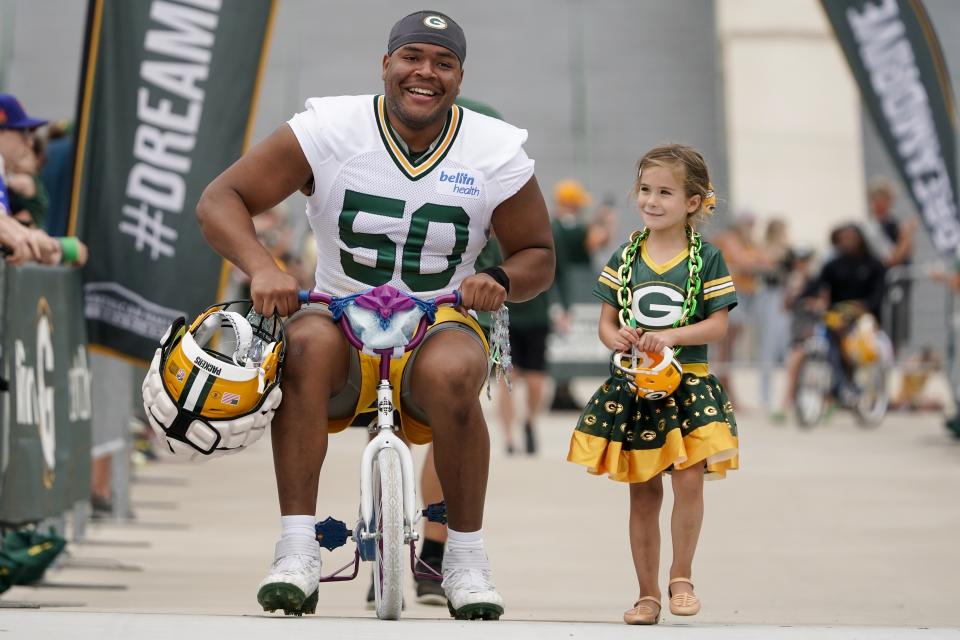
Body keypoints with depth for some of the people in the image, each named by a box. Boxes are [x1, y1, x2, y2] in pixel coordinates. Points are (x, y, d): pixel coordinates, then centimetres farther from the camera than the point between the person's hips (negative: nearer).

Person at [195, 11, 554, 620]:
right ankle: (296, 553, -36)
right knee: (307, 341, -36)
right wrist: (262, 267, -26)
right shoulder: (328, 130, -6)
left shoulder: (497, 153, -2)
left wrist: (500, 282, -15)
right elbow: (220, 199, -7)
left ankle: (467, 555, -17)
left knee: (449, 373, -36)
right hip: (344, 320, 0)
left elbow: (538, 257, 9)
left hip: (439, 325, 0)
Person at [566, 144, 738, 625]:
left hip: (688, 384, -2)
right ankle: (647, 593, 13)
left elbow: (717, 324, -5)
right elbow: (607, 320, 10)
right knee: (643, 492, 6)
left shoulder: (706, 259, -1)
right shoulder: (625, 258, 7)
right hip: (632, 387, 2)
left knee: (689, 478, -16)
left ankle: (682, 577, 0)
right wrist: (616, 337, -13)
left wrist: (671, 336, -19)